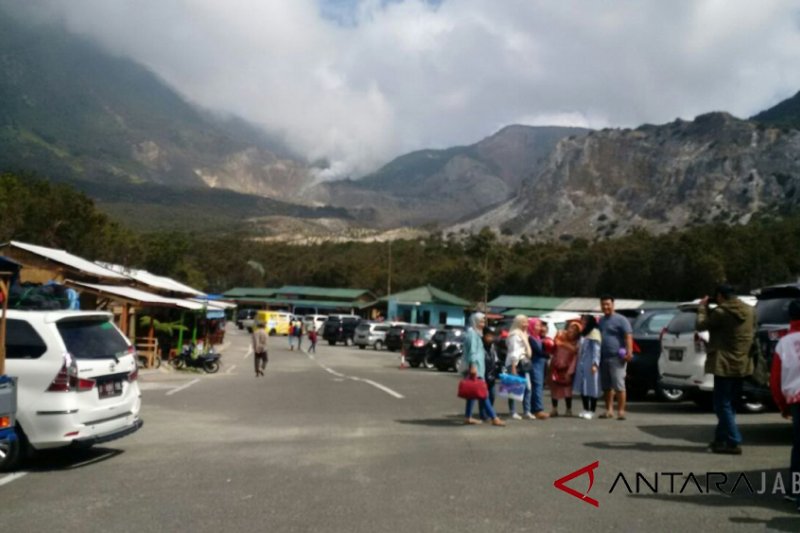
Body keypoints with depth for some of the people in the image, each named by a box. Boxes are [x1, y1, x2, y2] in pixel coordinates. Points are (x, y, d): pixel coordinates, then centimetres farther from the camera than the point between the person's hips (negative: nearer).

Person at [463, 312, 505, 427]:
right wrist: (473, 366, -24)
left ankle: (468, 417, 15)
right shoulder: (471, 333, -10)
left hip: (477, 367, 10)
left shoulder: (476, 333, 21)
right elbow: (472, 350, -18)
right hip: (475, 367, -10)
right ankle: (494, 418, -13)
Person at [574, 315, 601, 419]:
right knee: (582, 387, 9)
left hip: (590, 364, -8)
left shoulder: (594, 332, -8)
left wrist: (595, 364, -19)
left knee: (591, 388, -4)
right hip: (581, 364, 8)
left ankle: (592, 411, 1)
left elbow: (596, 349, -14)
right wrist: (578, 363, 15)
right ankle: (585, 410, 17)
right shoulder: (583, 333, 19)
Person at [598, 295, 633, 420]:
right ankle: (609, 410, 16)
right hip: (603, 358, 7)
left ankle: (621, 411, -7)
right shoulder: (600, 320, 19)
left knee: (619, 386, -10)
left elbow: (628, 336, -11)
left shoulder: (620, 319, -3)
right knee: (606, 386, 9)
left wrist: (629, 352, -23)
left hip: (617, 358, -7)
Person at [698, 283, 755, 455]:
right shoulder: (750, 311, 6)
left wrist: (703, 308, 9)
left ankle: (734, 442, -6)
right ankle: (721, 439, 25)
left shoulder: (721, 312, -16)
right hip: (743, 364, 8)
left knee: (723, 405, -1)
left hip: (725, 365, -8)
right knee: (728, 404, 16)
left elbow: (700, 325, -6)